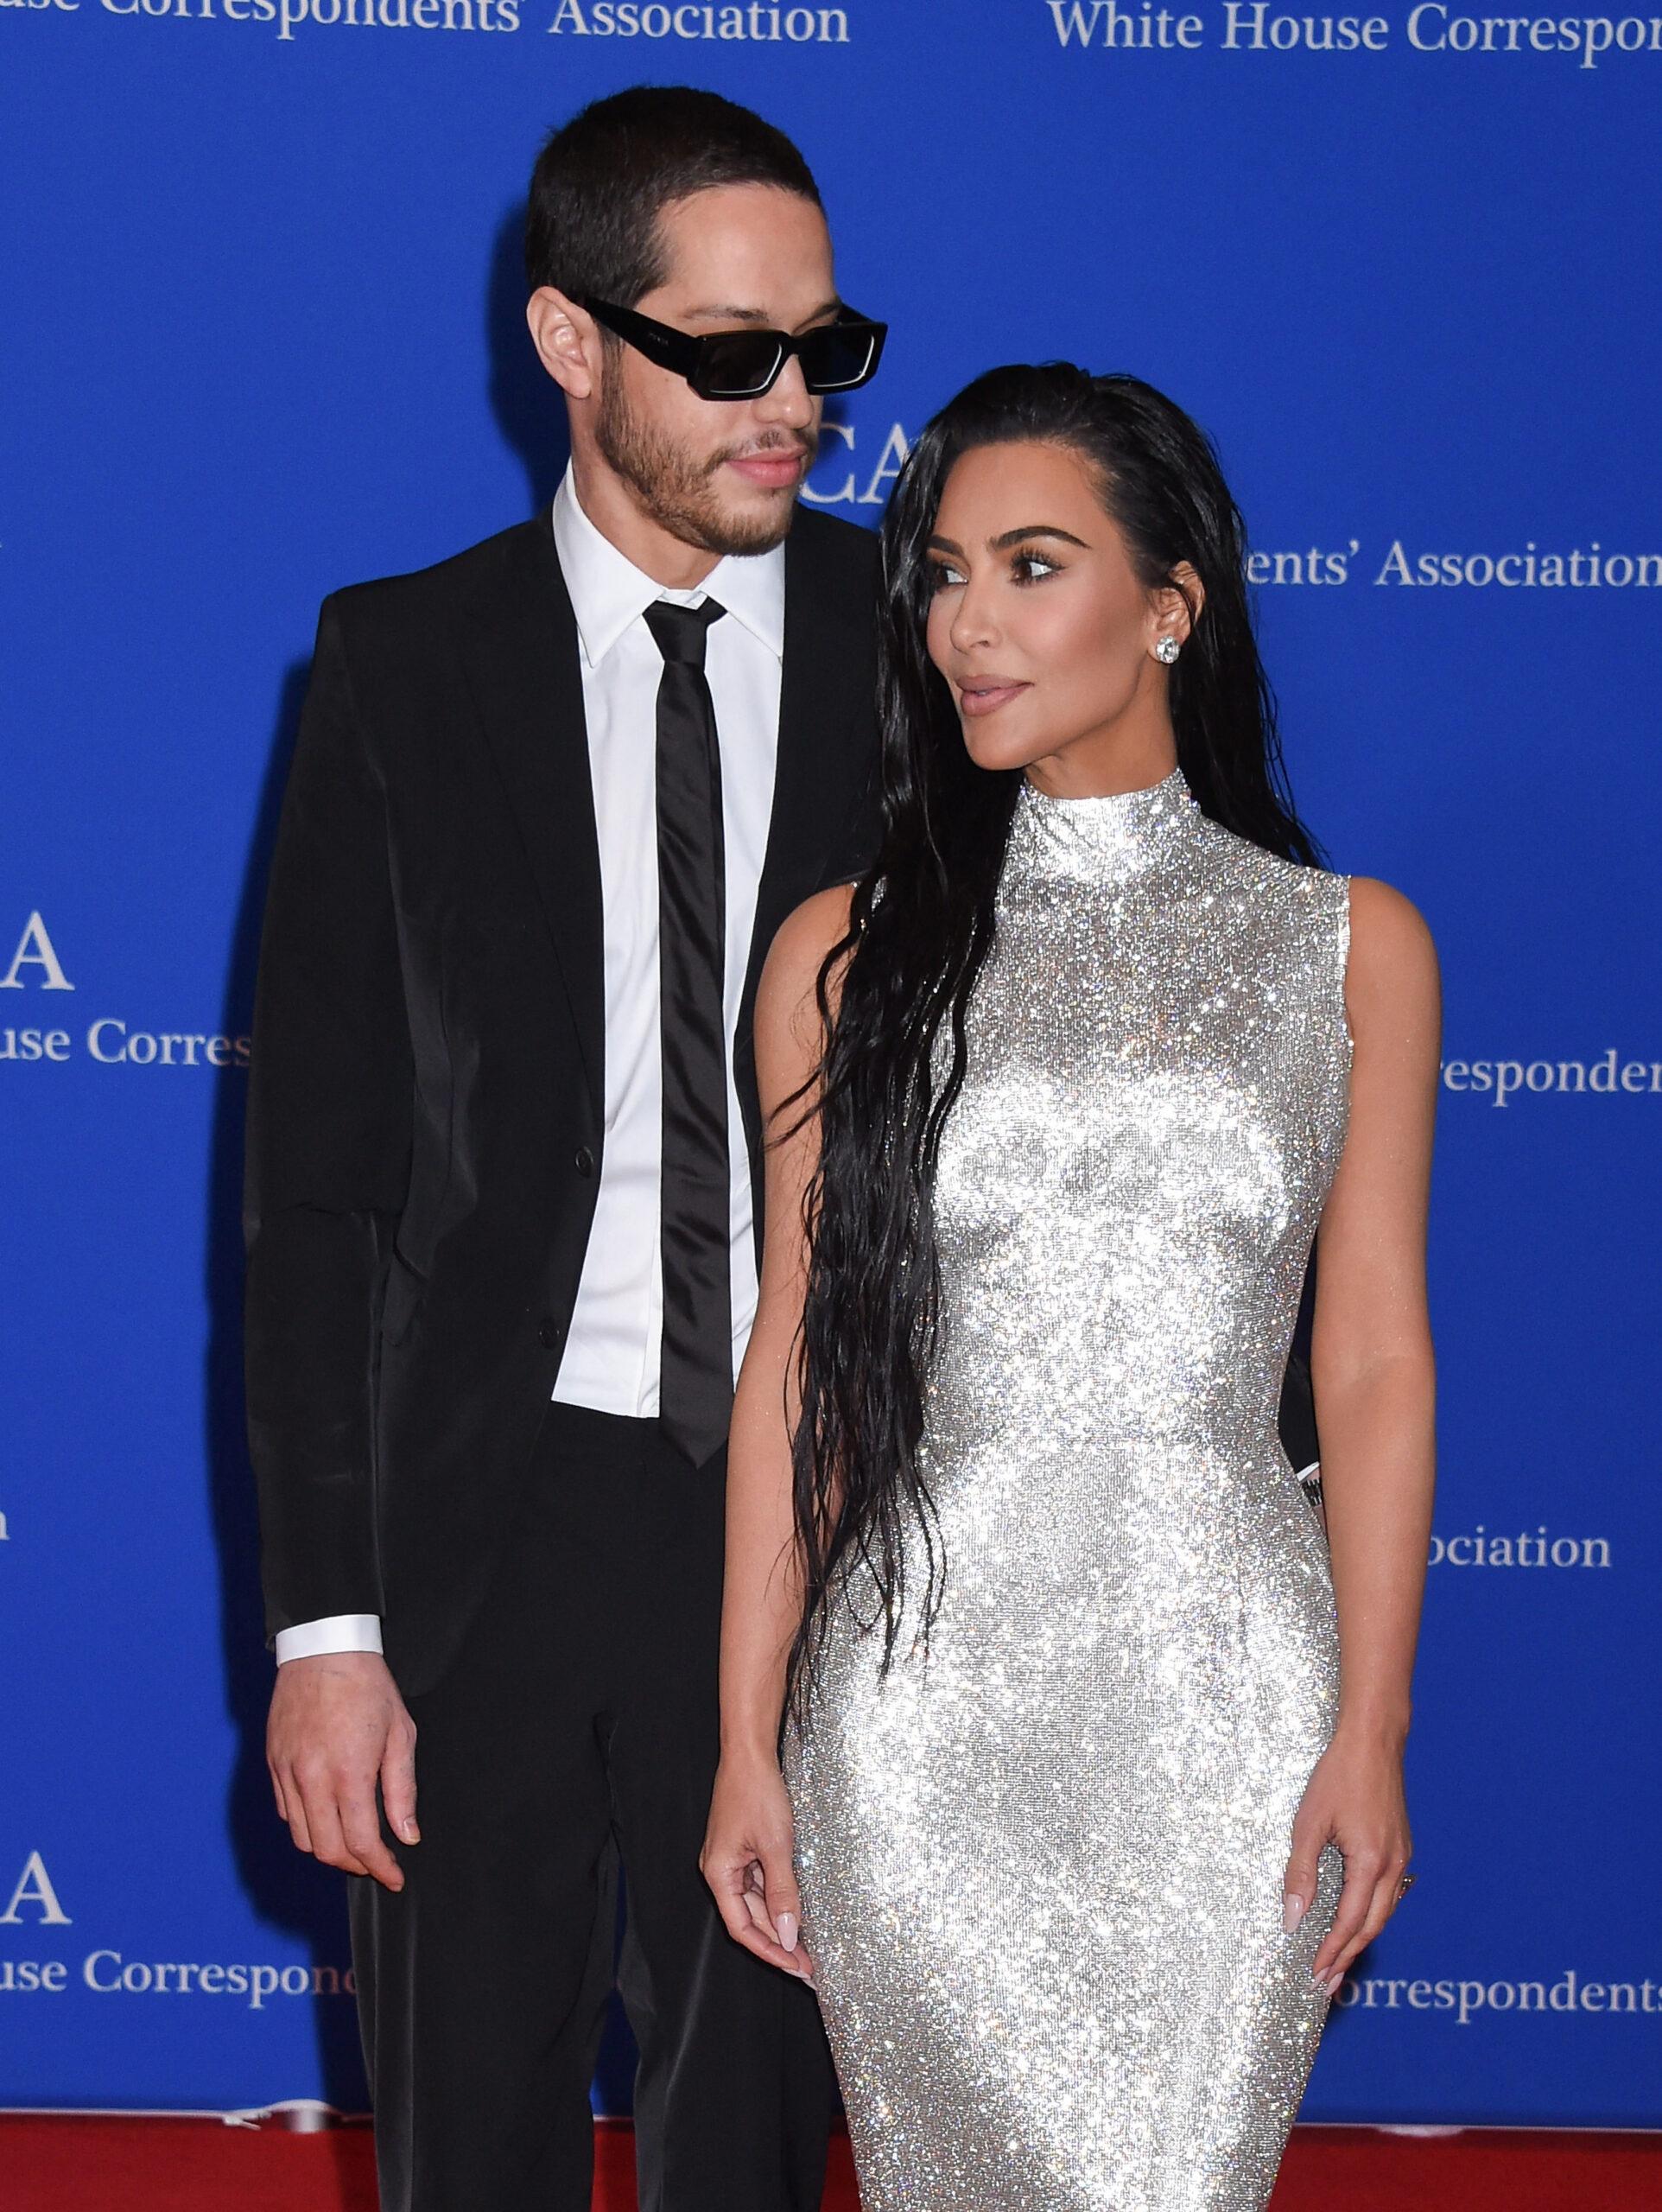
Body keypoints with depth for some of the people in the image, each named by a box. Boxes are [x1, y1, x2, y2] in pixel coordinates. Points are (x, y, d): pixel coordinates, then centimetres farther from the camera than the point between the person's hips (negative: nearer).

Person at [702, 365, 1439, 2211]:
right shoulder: (851, 951, 4)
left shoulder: (1350, 948, 4)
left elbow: (1374, 1364, 3)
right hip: (920, 1686, 1)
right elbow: (794, 1366, 5)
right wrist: (746, 1746, 2)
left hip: (1227, 1682, 0)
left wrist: (1370, 1736, -2)